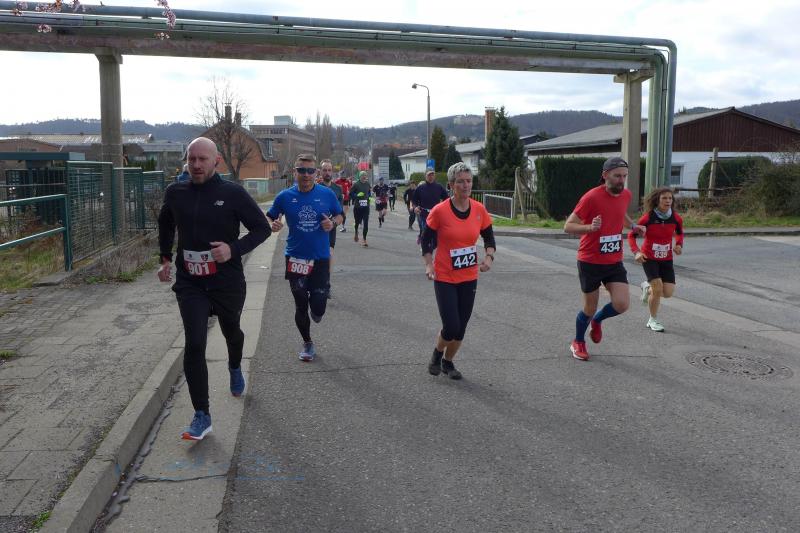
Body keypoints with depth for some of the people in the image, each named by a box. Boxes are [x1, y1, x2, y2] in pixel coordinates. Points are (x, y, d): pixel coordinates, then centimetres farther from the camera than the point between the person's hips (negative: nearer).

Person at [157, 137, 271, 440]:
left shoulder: (233, 193, -10)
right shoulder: (175, 193, 1)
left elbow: (262, 228, -6)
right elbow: (165, 224, 21)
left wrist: (234, 249, -20)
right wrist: (165, 258, 13)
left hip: (227, 282, -1)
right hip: (190, 283, 1)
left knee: (231, 332, 22)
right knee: (194, 345, -11)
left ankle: (235, 368, 57)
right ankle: (202, 416, -2)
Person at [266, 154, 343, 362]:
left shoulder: (327, 194, -4)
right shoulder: (285, 196, -4)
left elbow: (339, 215, 10)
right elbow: (268, 217, 6)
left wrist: (333, 223, -12)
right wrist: (272, 224, -17)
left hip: (320, 258, 0)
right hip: (295, 258, 1)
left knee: (318, 308, -4)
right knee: (300, 305, 10)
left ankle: (316, 308, 35)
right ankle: (307, 343, 32)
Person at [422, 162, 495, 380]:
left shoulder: (479, 210, -2)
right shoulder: (439, 211, -13)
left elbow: (489, 237, 9)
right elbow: (426, 240, -3)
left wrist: (489, 257, -8)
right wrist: (429, 265, -14)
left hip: (469, 278, 4)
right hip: (445, 278, -4)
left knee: (461, 327, 10)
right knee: (451, 327, -8)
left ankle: (448, 362, 36)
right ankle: (437, 355, 25)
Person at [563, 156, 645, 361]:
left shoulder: (626, 195, 2)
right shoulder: (591, 197, -18)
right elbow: (568, 226, -16)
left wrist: (633, 225, 9)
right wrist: (590, 227, -33)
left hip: (614, 262, 5)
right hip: (590, 262, -5)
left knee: (622, 304, -9)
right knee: (590, 308, 6)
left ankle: (597, 320, 25)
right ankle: (578, 343, 33)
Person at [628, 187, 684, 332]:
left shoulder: (676, 218, -6)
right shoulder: (648, 218, -16)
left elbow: (680, 233, 15)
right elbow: (631, 235, -8)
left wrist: (679, 244, -5)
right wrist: (636, 252, -22)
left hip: (666, 259, 4)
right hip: (649, 258, -4)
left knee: (668, 293, -4)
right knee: (658, 289, -14)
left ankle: (648, 287, 31)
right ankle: (653, 320, 9)